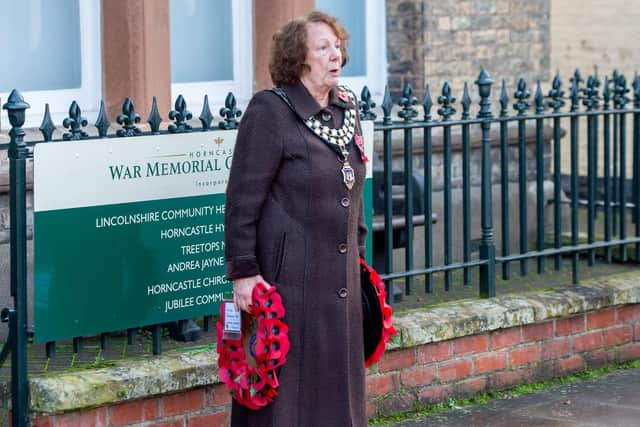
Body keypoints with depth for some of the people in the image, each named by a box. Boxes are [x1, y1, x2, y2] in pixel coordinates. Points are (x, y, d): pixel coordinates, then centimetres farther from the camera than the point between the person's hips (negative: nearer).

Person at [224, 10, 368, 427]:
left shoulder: (346, 108, 11)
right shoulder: (270, 111, -11)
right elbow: (243, 199, -12)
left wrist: (357, 249, 20)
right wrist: (243, 271, -15)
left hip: (340, 278, 7)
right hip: (288, 275, -7)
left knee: (337, 383, 11)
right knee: (285, 383, -2)